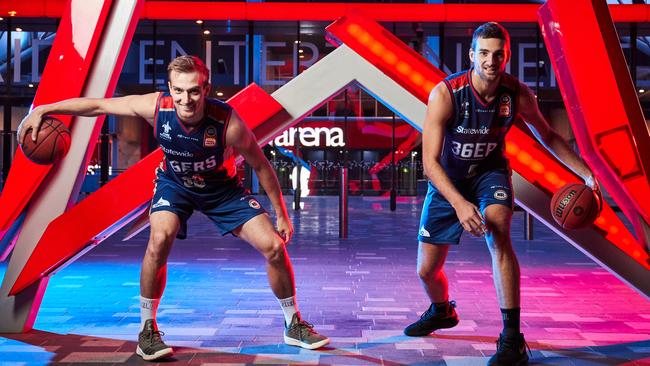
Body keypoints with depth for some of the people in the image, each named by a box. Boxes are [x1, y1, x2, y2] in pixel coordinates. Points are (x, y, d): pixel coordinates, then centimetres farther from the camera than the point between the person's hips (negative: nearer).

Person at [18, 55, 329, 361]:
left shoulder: (227, 122, -34)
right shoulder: (156, 106, -30)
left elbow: (261, 166, -19)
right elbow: (98, 105, -16)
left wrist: (281, 215, -12)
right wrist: (42, 110, -19)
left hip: (222, 187, 0)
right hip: (175, 184, 1)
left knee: (274, 246, -10)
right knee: (160, 238, -29)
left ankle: (293, 326, 15)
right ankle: (147, 330, -8)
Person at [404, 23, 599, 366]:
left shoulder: (518, 94, -18)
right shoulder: (445, 94, -28)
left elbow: (547, 136, 2)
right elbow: (430, 161, -28)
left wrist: (587, 174, -3)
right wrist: (459, 203, -43)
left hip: (490, 171, 0)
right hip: (447, 180, 0)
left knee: (497, 230, -32)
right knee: (426, 269, 5)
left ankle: (512, 338, -27)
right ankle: (442, 311, 43)